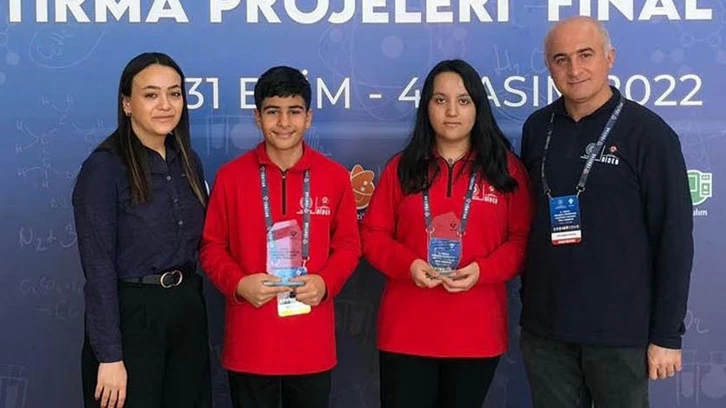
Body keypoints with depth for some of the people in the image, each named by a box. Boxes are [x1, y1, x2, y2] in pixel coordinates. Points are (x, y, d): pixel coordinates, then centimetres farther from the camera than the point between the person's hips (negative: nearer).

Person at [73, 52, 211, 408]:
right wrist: (109, 355, -18)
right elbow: (98, 267, -16)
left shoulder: (188, 161, 6)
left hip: (187, 311, 6)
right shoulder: (104, 167, -13)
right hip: (130, 316, -6)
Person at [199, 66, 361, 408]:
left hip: (312, 343, 1)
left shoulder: (335, 177, 2)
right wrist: (238, 283, -14)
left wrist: (326, 282, -11)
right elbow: (211, 245, 3)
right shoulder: (230, 176, -1)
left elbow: (348, 244, 7)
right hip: (251, 343, -1)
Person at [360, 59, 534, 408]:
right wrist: (408, 265, -12)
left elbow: (523, 238, 1)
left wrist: (483, 270, -15)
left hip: (477, 334, 0)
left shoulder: (506, 168, 4)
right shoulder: (402, 167, 6)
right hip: (406, 332, 0)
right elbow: (372, 234, 6)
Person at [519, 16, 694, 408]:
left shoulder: (648, 132, -8)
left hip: (620, 332, -4)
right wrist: (528, 302, 8)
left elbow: (674, 237, -8)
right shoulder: (537, 128, 5)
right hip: (544, 329, 4)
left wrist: (666, 334, -9)